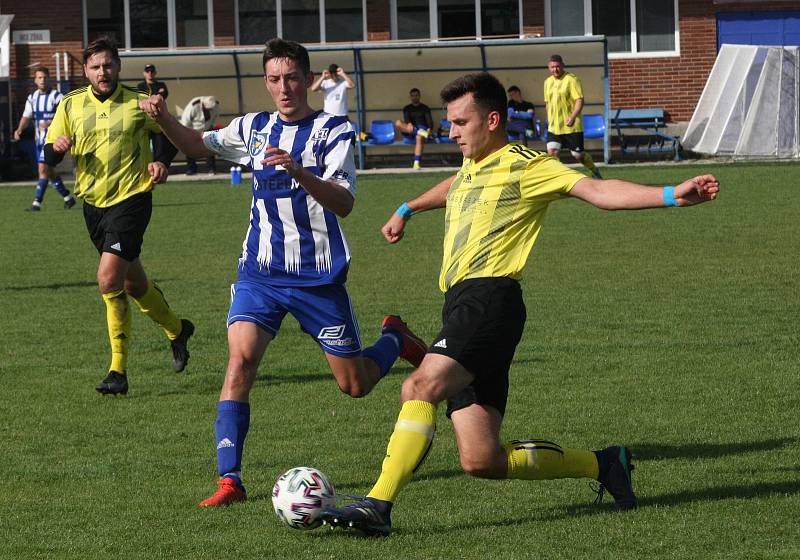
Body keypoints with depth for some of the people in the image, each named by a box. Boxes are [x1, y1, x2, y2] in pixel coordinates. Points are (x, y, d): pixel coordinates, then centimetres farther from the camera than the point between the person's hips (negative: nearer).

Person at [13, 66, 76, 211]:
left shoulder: (56, 96, -9)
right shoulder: (32, 98, 10)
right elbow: (26, 117, 11)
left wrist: (50, 123, -26)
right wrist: (19, 130, -7)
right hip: (39, 139, 7)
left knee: (43, 168, -15)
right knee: (49, 172, 12)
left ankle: (37, 202, -15)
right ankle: (68, 198, 27)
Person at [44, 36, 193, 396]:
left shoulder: (138, 103, -3)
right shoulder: (71, 105, 3)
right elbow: (49, 156, 4)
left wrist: (161, 162, -7)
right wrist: (56, 148, -19)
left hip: (131, 200, -5)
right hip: (93, 203, 5)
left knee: (109, 279, -19)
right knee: (132, 282, 16)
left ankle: (118, 370, -12)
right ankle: (176, 329, 44)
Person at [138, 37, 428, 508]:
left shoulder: (334, 131, -8)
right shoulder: (254, 129, 7)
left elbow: (343, 204, -21)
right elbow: (198, 144, 24)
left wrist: (299, 171, -38)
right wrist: (163, 118, 3)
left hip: (320, 276, -3)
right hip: (260, 272, 3)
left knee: (356, 385, 7)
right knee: (240, 360, -19)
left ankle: (395, 338, 41)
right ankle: (229, 480, -19)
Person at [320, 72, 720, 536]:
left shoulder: (523, 165, 0)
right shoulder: (472, 167, 25)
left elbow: (596, 191, -10)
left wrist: (672, 196, -23)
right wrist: (407, 210, 64)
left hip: (489, 298, -8)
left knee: (421, 387, -29)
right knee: (483, 460, -1)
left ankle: (378, 506, -34)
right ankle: (603, 464, 14)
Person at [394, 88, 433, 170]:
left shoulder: (425, 108, 18)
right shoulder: (407, 108, 21)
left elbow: (429, 120, 4)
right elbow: (406, 119, 1)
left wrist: (429, 129, -19)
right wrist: (409, 124, -24)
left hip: (422, 128, -2)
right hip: (410, 129, 2)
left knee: (419, 138, -39)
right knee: (398, 123, -28)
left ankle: (417, 163, -51)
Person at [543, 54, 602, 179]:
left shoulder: (571, 79, -11)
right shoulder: (548, 82, 10)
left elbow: (579, 100, -17)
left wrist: (573, 117, -31)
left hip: (571, 127, -5)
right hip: (553, 127, 5)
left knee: (578, 155, 2)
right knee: (552, 152, -11)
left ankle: (595, 173, 28)